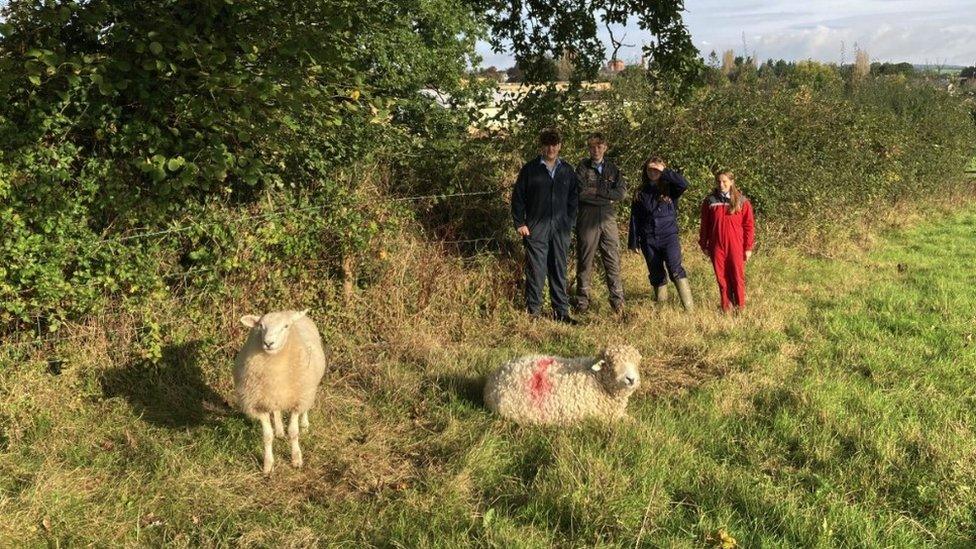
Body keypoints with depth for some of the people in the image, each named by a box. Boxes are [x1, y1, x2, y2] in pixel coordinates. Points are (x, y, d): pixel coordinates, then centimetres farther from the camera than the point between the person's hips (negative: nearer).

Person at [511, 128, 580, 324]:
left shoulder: (567, 170, 11)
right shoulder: (530, 169, 1)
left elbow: (574, 198, 15)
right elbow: (518, 197, 1)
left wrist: (570, 222, 5)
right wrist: (519, 223, -5)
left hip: (561, 229, 3)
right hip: (536, 228, -3)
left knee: (559, 270, 8)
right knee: (535, 270, -3)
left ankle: (561, 311, 16)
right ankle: (533, 311, 5)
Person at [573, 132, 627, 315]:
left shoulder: (612, 169, 13)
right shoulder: (583, 167, 3)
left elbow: (622, 192, 0)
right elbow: (580, 192, -12)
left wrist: (596, 191, -7)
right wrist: (607, 197, -7)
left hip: (608, 219, 3)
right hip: (587, 219, -2)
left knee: (613, 260, 1)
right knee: (585, 261, 3)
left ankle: (618, 300, 7)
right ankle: (582, 301, 11)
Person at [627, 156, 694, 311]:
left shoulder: (670, 189, 4)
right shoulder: (641, 194, 10)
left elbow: (684, 183, -18)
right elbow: (635, 218, 10)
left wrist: (665, 171, -12)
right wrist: (634, 242, 6)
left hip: (669, 236, -3)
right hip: (649, 241, 3)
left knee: (675, 269, -19)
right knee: (656, 274, 8)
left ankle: (689, 307, -22)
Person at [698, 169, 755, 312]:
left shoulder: (742, 201, -1)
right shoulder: (710, 201, 2)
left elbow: (749, 225, 1)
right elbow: (705, 225, 9)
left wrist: (748, 247, -1)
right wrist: (703, 245, 9)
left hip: (736, 247, -1)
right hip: (717, 247, 1)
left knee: (737, 276, 5)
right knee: (722, 277, 6)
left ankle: (740, 307, 18)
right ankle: (726, 308, 17)